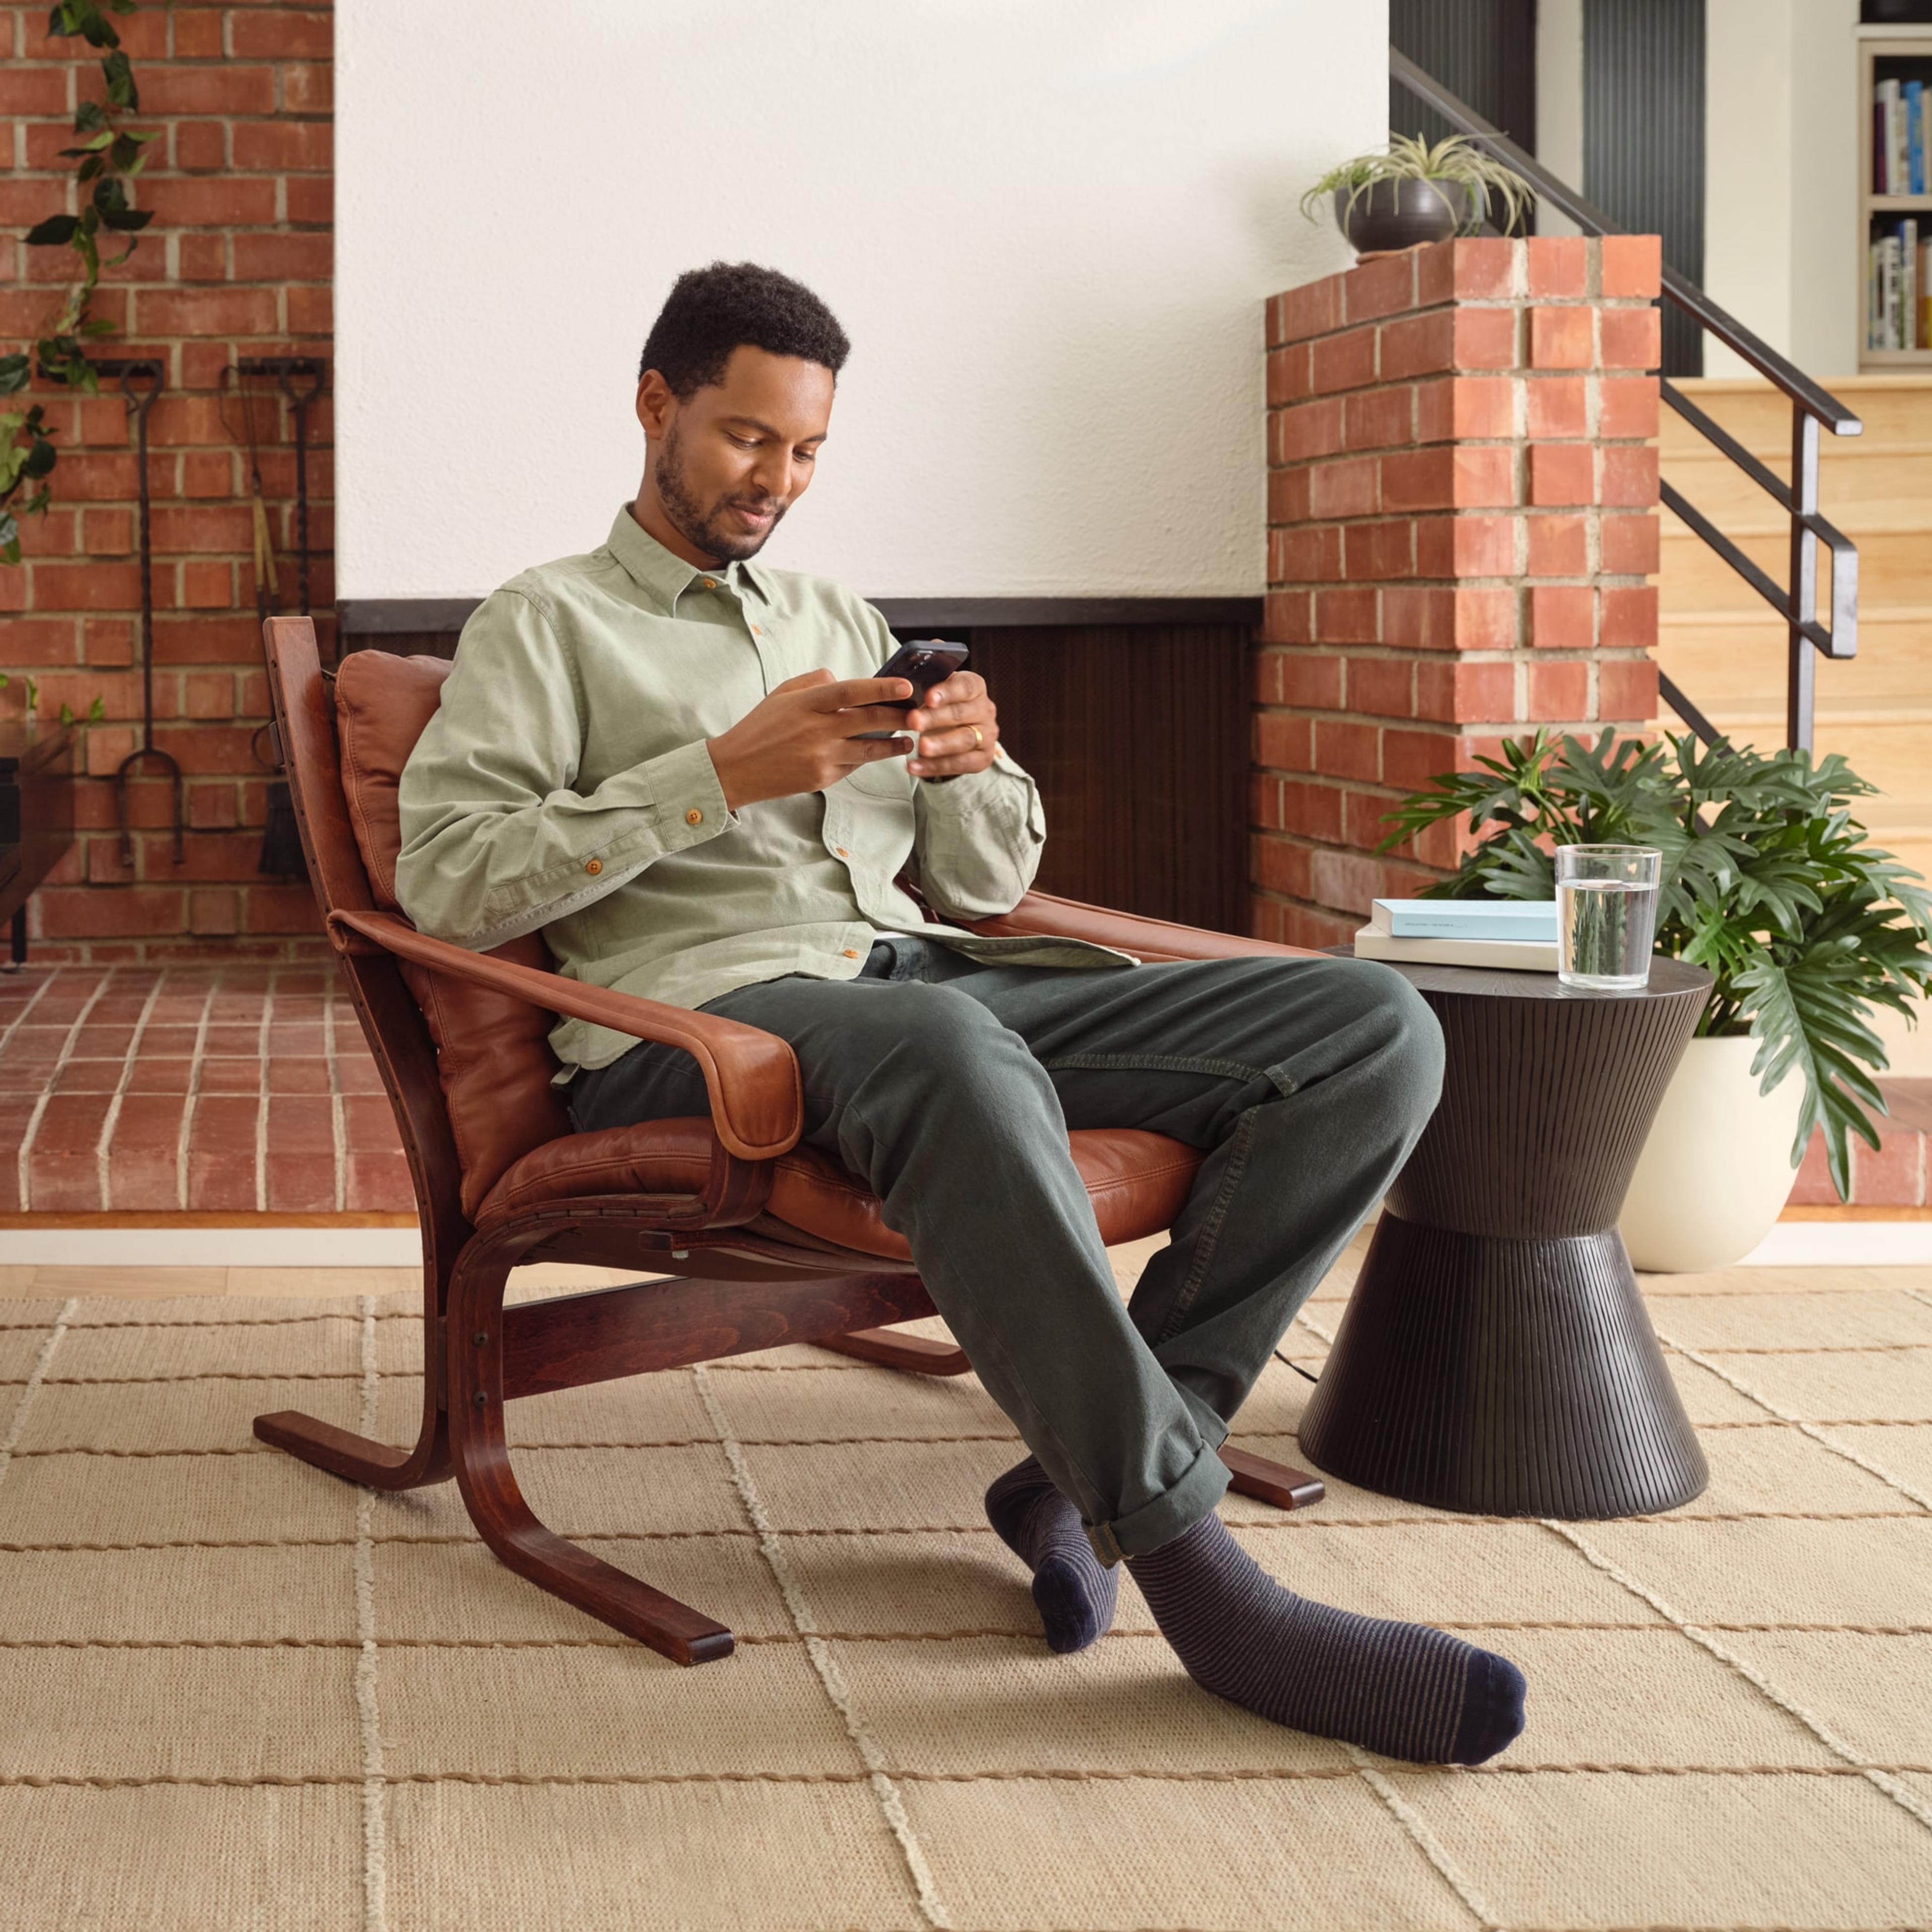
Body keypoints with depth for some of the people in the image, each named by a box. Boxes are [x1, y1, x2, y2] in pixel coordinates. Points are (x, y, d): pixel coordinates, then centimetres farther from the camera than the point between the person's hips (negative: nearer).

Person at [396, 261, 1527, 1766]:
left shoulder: (841, 622, 30)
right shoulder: (548, 625, 12)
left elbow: (984, 884, 25)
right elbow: (446, 877, -5)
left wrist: (970, 771, 1)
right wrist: (725, 772, -12)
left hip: (929, 976, 7)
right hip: (701, 1012, -6)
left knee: (1376, 1032, -14)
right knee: (953, 1058, -45)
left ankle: (1087, 1471, -19)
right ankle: (1197, 1573, -37)